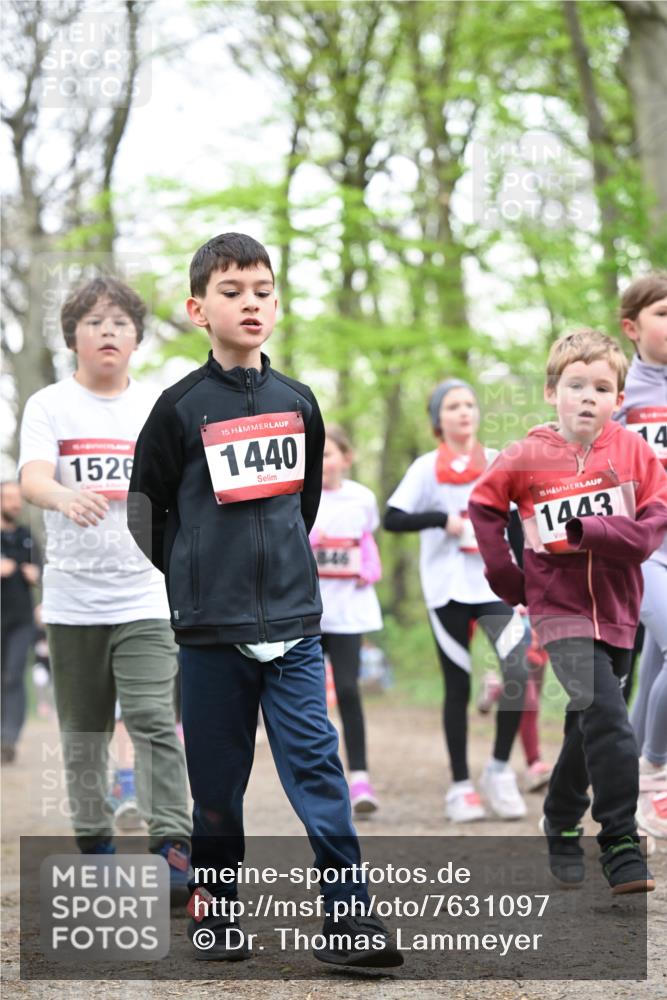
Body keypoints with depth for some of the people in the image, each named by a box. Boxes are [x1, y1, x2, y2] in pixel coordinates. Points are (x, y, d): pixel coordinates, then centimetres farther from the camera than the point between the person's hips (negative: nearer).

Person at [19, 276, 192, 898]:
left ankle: (173, 846, -13)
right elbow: (32, 478, -17)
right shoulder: (50, 405, 0)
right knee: (83, 731, 9)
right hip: (72, 600, 0)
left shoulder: (157, 410, 7)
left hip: (143, 596, 0)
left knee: (154, 720, -12)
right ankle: (93, 843, 21)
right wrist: (66, 498, -38)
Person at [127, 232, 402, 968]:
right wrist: (197, 574, 8)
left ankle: (347, 915, -7)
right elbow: (146, 512, 3)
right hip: (210, 626, -2)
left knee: (315, 762, -6)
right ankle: (212, 907, 20)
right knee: (217, 775, 5)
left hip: (292, 618, 2)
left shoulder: (296, 403, 9)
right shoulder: (181, 407, -2)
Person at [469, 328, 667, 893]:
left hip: (617, 609, 3)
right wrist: (506, 576, 4)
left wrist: (590, 531, -22)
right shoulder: (528, 458, -6)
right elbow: (484, 506, 10)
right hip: (560, 608, -3)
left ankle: (562, 827, 37)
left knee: (588, 727, 16)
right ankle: (621, 846, -13)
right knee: (608, 721, -18)